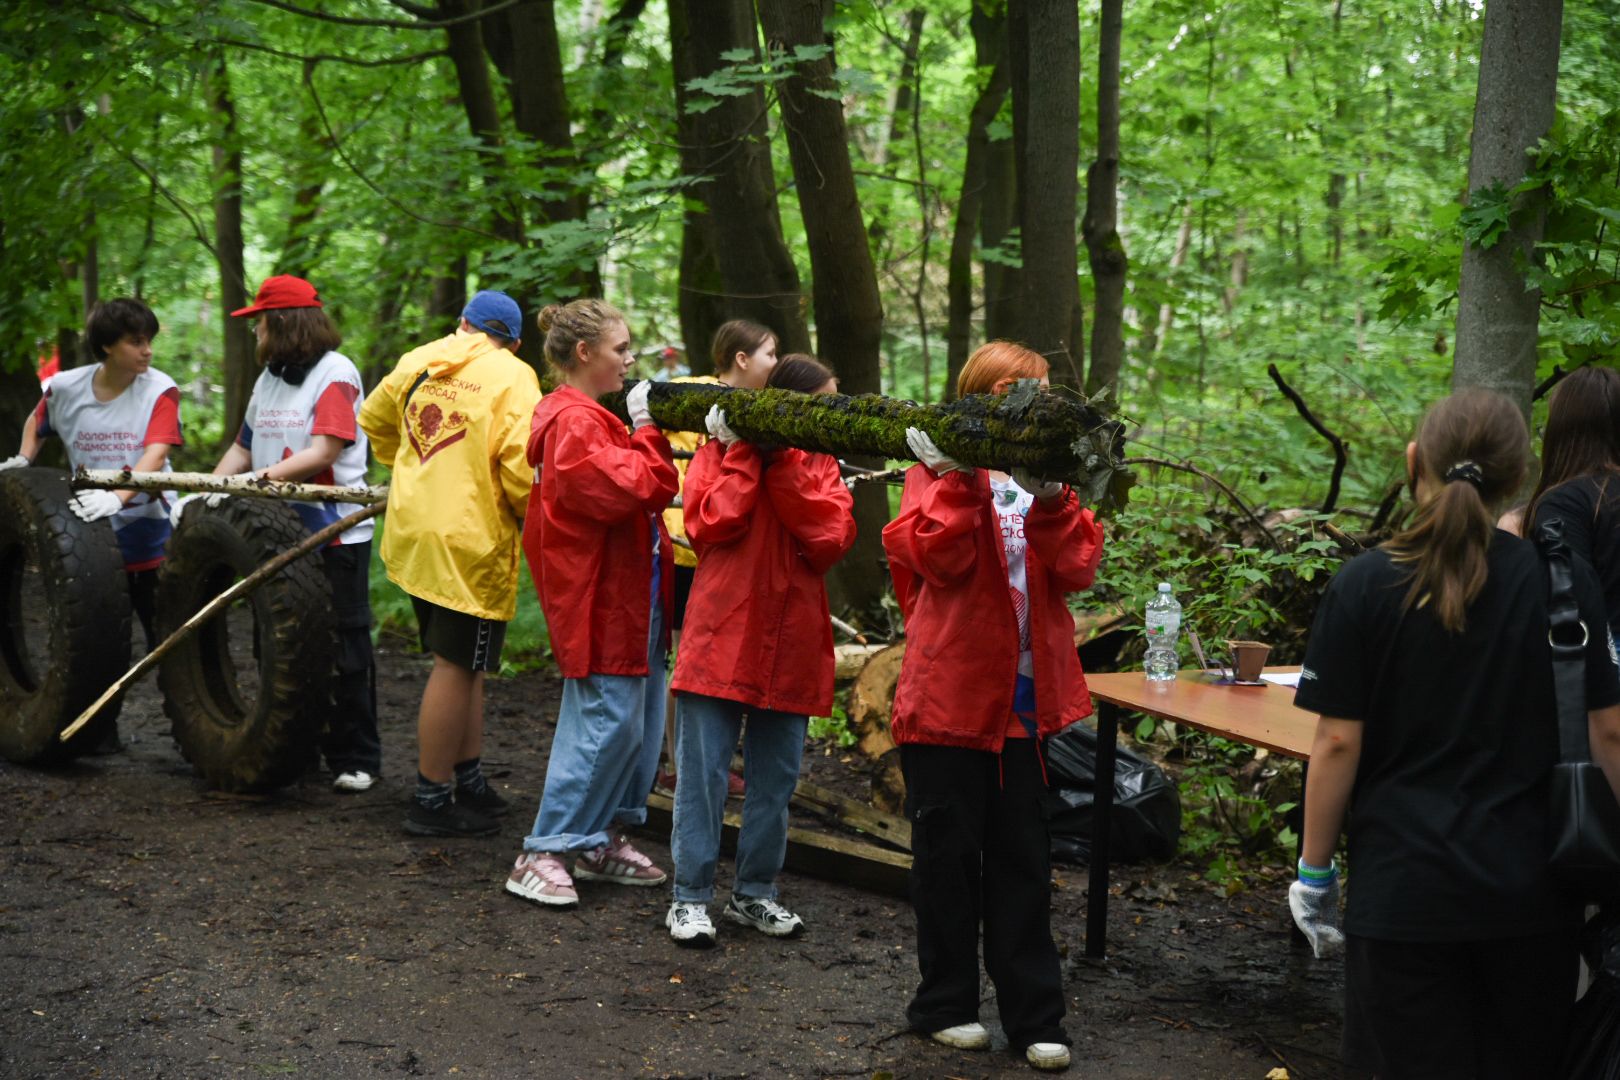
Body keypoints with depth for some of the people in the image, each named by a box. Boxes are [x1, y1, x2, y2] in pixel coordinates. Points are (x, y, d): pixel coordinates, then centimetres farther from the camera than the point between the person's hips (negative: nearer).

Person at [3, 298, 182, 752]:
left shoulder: (160, 390, -12)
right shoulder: (65, 387, -4)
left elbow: (154, 457, -26)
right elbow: (37, 422, 19)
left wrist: (116, 496, -42)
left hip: (150, 533, -2)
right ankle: (101, 730, 20)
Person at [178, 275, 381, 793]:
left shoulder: (335, 372, -8)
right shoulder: (269, 377, 16)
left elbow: (324, 452, -18)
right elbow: (243, 446, 14)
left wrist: (258, 477, -25)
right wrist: (206, 492, -1)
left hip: (335, 533, -8)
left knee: (343, 649, -3)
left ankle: (355, 759, 5)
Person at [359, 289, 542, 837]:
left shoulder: (417, 361, 11)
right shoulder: (512, 377, -8)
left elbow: (374, 419, 27)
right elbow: (521, 465, -18)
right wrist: (531, 520, -1)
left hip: (413, 536, 7)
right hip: (470, 541, -7)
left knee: (460, 663, 18)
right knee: (456, 667, -1)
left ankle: (470, 780, 26)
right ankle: (433, 801, 4)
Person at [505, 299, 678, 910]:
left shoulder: (591, 419, 18)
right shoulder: (573, 423, -15)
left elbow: (640, 492, 23)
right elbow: (630, 490, -25)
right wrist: (648, 433, -15)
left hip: (629, 596, 11)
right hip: (601, 601, -11)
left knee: (639, 723, 13)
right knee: (607, 725, -10)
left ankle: (605, 841, 22)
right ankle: (543, 855, -4)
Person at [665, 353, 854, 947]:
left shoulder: (822, 467, 11)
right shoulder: (718, 454, 3)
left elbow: (829, 539, -7)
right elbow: (710, 525, -14)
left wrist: (785, 463, -12)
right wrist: (743, 453, -11)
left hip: (790, 647, 4)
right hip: (722, 641, -4)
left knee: (775, 779, 11)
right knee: (703, 774, -1)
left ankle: (755, 892, 24)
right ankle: (690, 897, 8)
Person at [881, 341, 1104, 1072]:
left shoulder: (1044, 478, 10)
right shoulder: (940, 472, -3)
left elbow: (1079, 568, -5)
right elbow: (938, 558, -20)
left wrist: (1051, 499, -19)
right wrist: (964, 476, -24)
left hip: (1024, 700, 4)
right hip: (950, 696, -4)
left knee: (1023, 861, 10)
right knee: (949, 856, 6)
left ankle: (1034, 1018, 16)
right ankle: (946, 1004, 20)